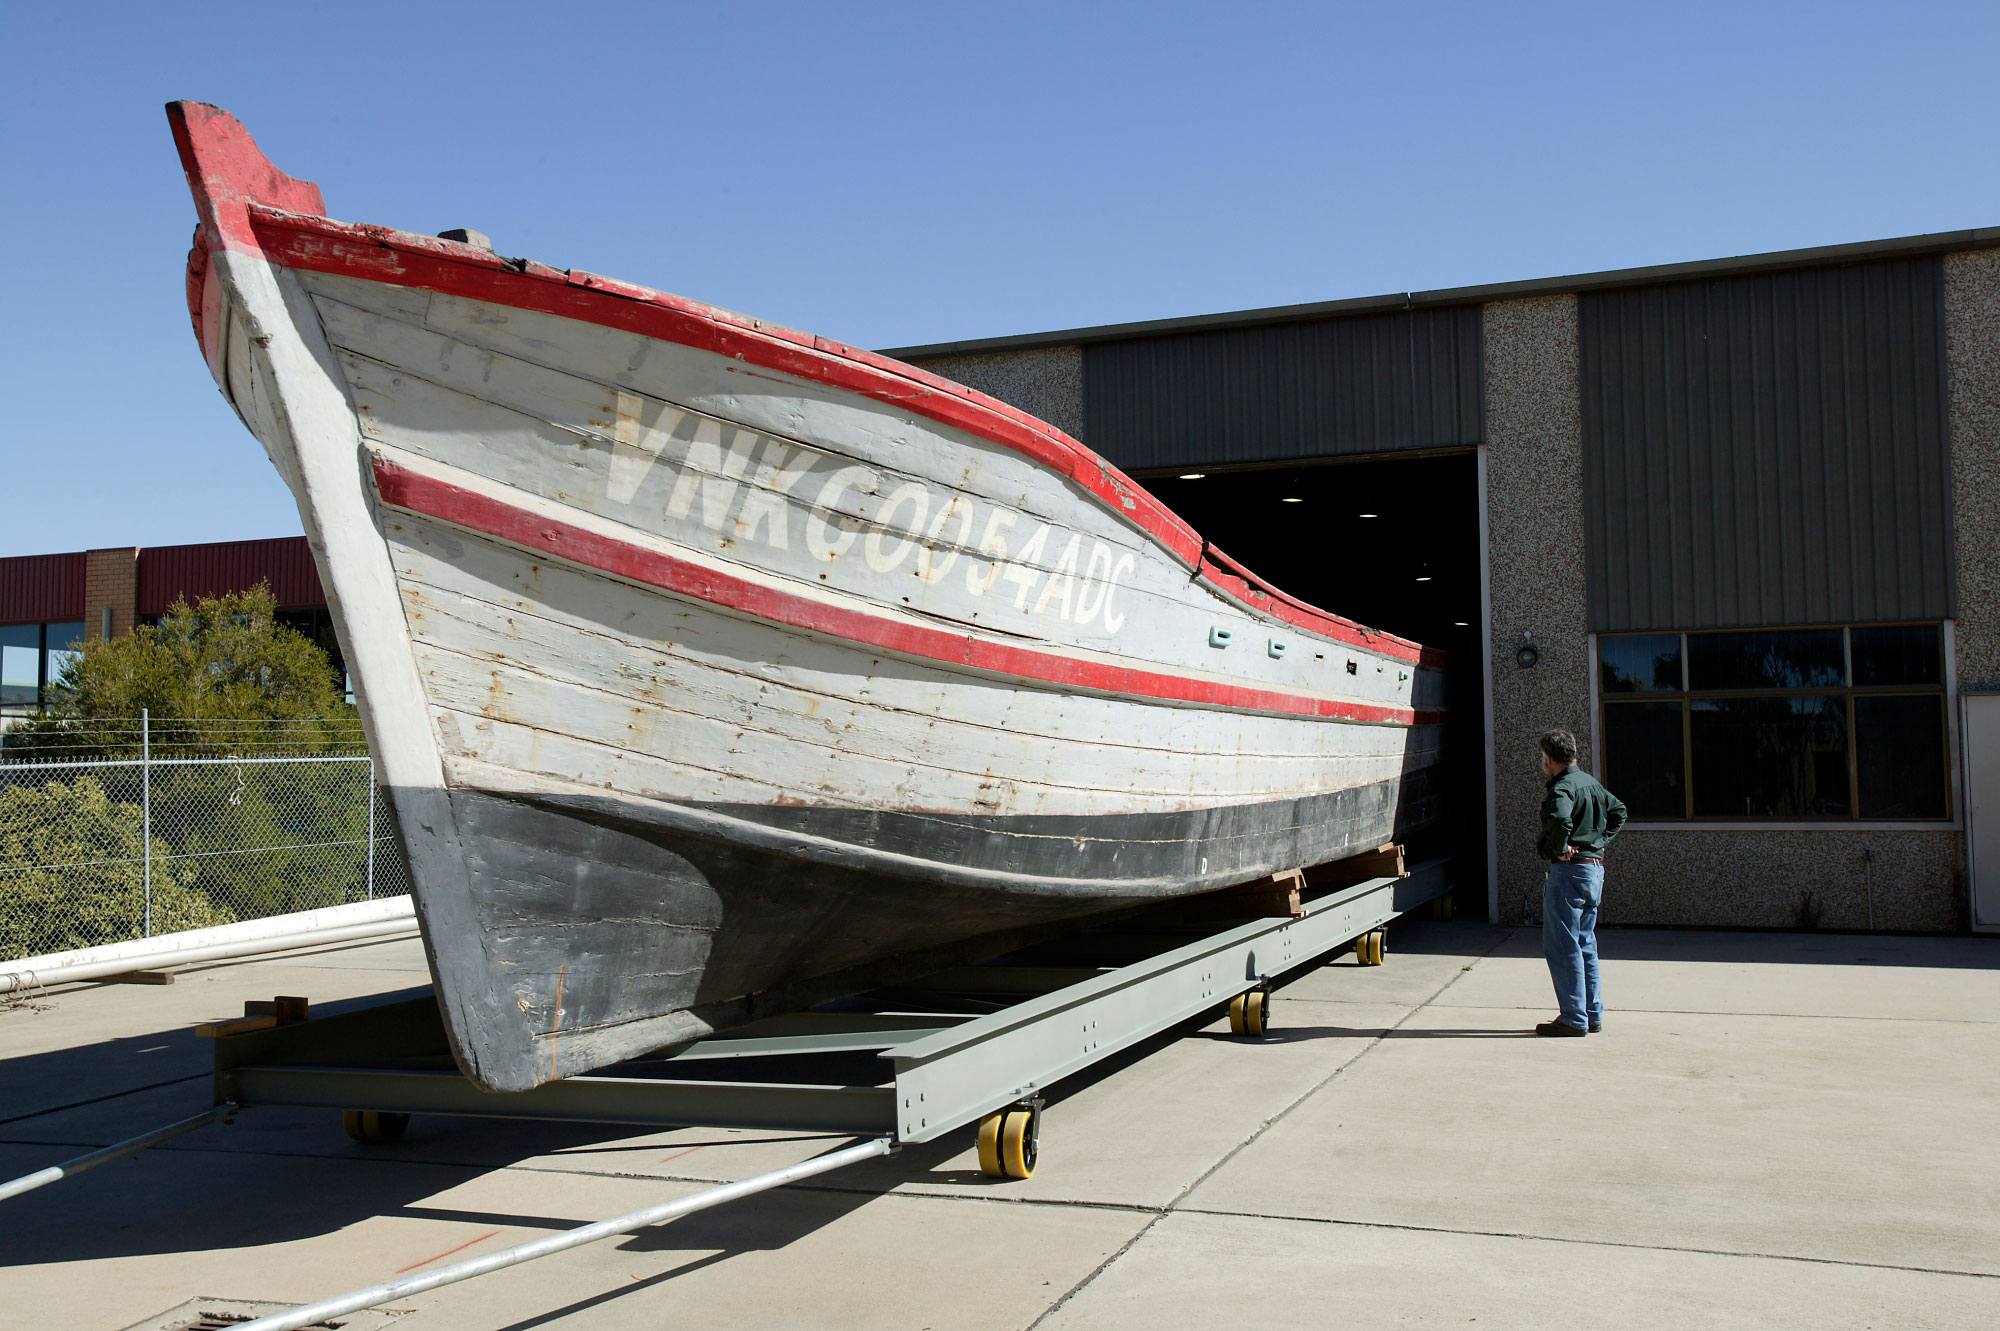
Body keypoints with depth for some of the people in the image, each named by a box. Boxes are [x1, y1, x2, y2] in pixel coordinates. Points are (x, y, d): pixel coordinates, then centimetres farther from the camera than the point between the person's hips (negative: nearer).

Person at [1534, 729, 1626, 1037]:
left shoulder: (1562, 787, -15)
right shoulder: (1591, 783, 13)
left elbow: (1559, 818, -36)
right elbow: (1618, 811, 28)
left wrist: (1559, 849, -20)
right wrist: (1601, 840, 17)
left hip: (1569, 871, -9)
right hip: (1595, 869, 9)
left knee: (1562, 948, -4)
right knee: (1585, 945, 15)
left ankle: (1573, 1018, -3)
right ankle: (1593, 1014, 19)